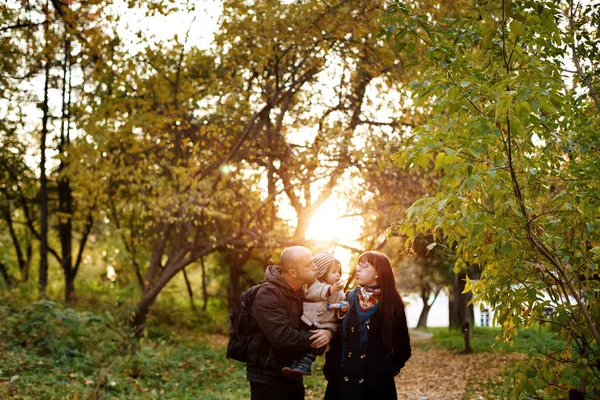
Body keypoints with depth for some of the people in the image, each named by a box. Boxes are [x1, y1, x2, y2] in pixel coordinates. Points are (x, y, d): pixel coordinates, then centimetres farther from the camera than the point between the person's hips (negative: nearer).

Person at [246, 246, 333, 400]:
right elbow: (283, 337, -29)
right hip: (268, 379, -8)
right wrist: (316, 338, -18)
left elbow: (322, 321, 13)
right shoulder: (268, 294, -19)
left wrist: (328, 333, -10)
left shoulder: (300, 294, 9)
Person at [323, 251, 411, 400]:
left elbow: (403, 347, 3)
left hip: (377, 384, -1)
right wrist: (329, 370, -4)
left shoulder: (393, 304, -1)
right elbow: (334, 338, 3)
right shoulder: (347, 299, 3)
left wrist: (388, 371, -3)